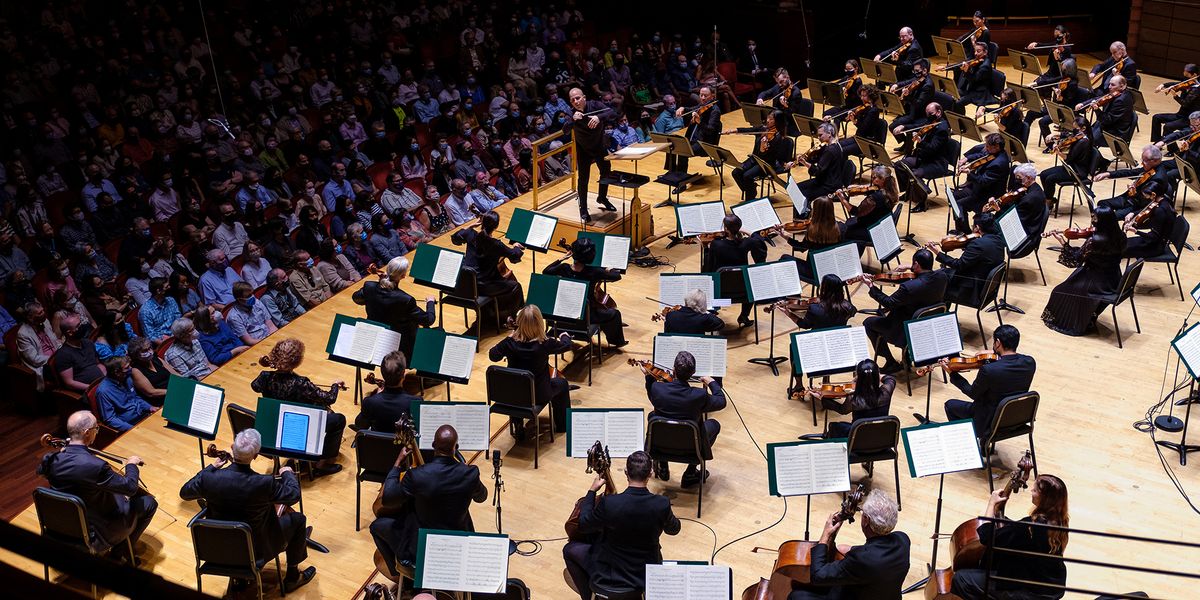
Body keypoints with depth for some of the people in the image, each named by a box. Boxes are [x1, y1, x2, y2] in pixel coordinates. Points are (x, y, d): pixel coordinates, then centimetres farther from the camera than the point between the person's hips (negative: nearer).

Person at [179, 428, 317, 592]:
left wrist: (211, 467, 6)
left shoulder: (209, 478, -24)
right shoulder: (264, 484, -33)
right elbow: (294, 496, -12)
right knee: (298, 519, 18)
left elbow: (184, 492, -1)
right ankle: (292, 577, 33)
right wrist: (288, 473, 8)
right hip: (256, 549, -4)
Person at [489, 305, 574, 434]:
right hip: (539, 395, -2)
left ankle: (518, 426, 38)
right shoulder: (544, 344, -23)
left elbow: (493, 355, -1)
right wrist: (565, 336, 18)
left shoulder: (510, 342, -18)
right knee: (562, 383, 26)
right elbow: (567, 345, -4)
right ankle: (562, 425, 40)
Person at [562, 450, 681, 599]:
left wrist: (592, 491, 1)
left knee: (570, 549, 21)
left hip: (611, 573, -3)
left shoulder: (608, 503, -27)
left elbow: (583, 525, -8)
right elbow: (674, 530, 1)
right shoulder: (662, 504, -21)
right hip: (649, 574, 3)